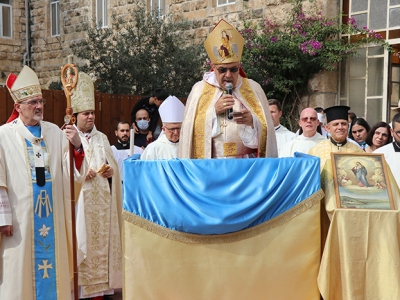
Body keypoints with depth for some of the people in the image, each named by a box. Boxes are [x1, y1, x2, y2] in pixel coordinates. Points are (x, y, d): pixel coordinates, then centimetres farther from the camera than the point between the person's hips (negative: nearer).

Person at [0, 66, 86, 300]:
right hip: (20, 219, -3)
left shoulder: (55, 132, 7)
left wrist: (77, 146, -15)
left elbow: (71, 171, 3)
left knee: (52, 264, 12)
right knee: (20, 270, 5)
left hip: (52, 216, 4)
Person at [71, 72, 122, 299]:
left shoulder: (102, 138, 16)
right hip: (79, 201, -5)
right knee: (82, 241, -6)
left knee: (102, 240, 6)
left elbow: (113, 164, 17)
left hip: (102, 200, 5)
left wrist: (111, 171, -4)